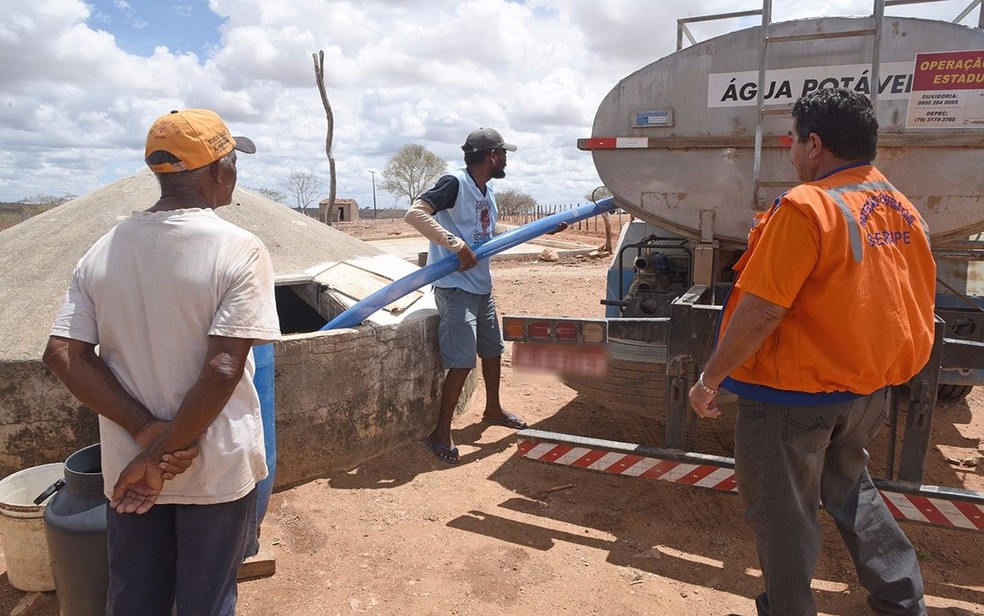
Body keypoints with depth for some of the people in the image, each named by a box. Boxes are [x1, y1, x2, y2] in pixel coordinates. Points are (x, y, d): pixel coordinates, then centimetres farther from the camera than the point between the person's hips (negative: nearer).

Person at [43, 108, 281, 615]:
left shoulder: (103, 251, -1)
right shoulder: (239, 250, -17)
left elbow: (63, 354, -7)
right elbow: (223, 368, -24)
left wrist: (147, 432, -11)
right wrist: (164, 454, -14)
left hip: (128, 467, 5)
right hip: (217, 471, -4)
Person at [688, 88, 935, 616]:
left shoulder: (806, 207, -21)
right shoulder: (904, 212, 4)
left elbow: (760, 311, -24)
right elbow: (917, 309, 12)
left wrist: (709, 381, -15)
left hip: (793, 394, -8)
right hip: (867, 390, 8)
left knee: (782, 513, 10)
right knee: (849, 488, 28)